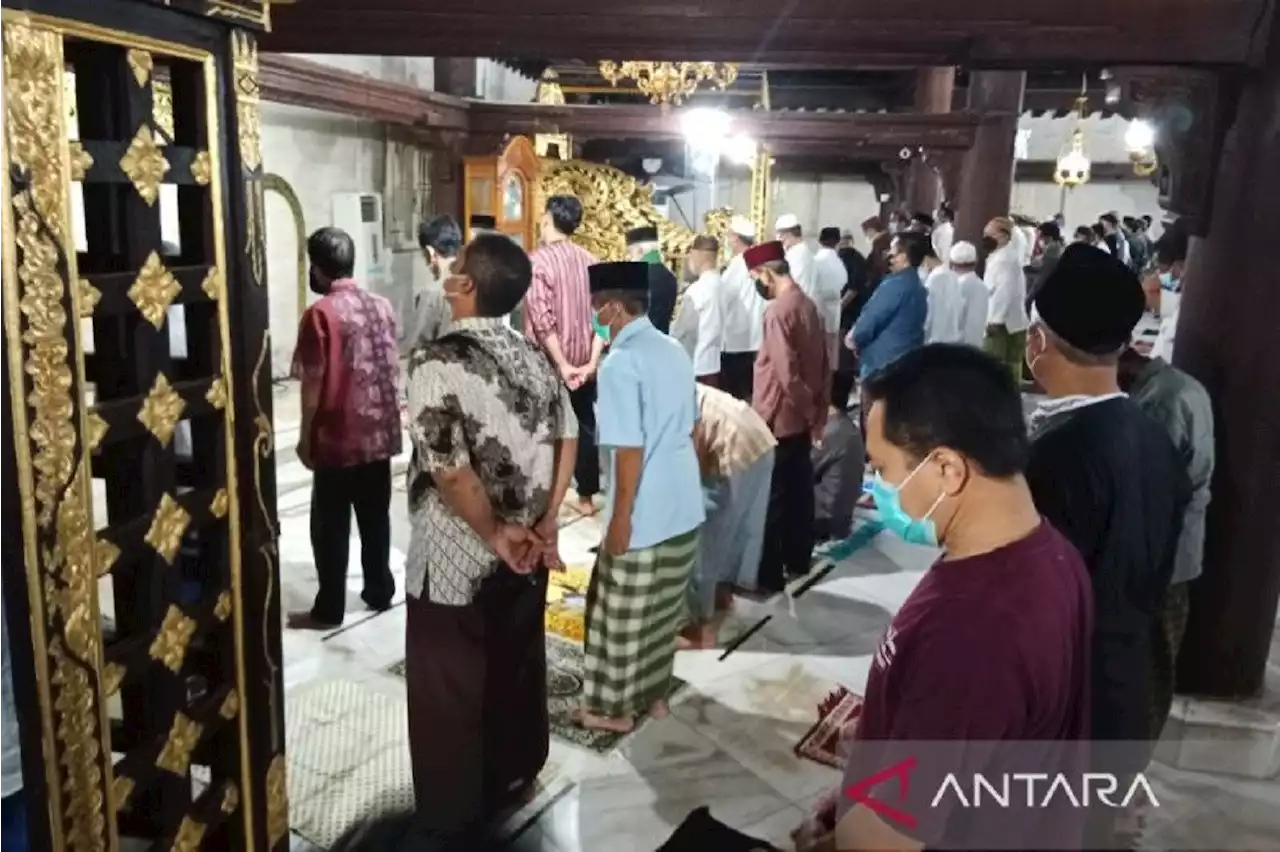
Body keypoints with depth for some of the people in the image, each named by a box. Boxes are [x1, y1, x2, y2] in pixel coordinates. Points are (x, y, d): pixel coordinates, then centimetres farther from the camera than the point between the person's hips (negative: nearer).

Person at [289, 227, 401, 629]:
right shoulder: (382, 306, 5)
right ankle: (380, 592, 27)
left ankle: (329, 610, 13)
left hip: (337, 438, -6)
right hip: (380, 434, 6)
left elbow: (313, 384, -14)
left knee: (331, 527, 5)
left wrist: (305, 437, -4)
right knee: (376, 518, 16)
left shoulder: (320, 314, -14)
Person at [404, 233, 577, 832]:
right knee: (517, 666, 23)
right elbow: (567, 437, 4)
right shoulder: (533, 356, 0)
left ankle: (455, 807, 31)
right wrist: (545, 520, 3)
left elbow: (449, 470, -25)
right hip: (524, 554, 7)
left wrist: (494, 533, -14)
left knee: (451, 687, 13)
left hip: (457, 559, -6)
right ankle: (514, 776, 42)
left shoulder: (438, 361, -20)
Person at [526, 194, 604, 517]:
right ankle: (586, 496, 21)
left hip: (548, 363, -5)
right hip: (583, 363, 5)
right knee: (585, 427, 12)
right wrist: (592, 361, -4)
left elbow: (542, 318, -20)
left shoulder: (538, 260, -13)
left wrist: (562, 364, -17)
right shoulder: (589, 260, 3)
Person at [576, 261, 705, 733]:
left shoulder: (621, 362, -19)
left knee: (623, 613, 9)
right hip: (685, 507, 8)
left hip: (644, 515, -8)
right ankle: (655, 694, 35)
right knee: (663, 607, 20)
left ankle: (615, 707, 24)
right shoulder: (674, 350, 6)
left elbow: (630, 449, -21)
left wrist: (621, 518, -15)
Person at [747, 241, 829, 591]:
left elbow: (786, 373, -23)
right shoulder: (807, 304, 7)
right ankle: (798, 560, 29)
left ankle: (768, 574, 8)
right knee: (799, 491, 17)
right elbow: (821, 363, 12)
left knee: (770, 497, 0)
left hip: (777, 420, -8)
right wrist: (817, 410, 15)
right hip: (802, 419, 9)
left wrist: (808, 409, -9)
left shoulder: (778, 312, -20)